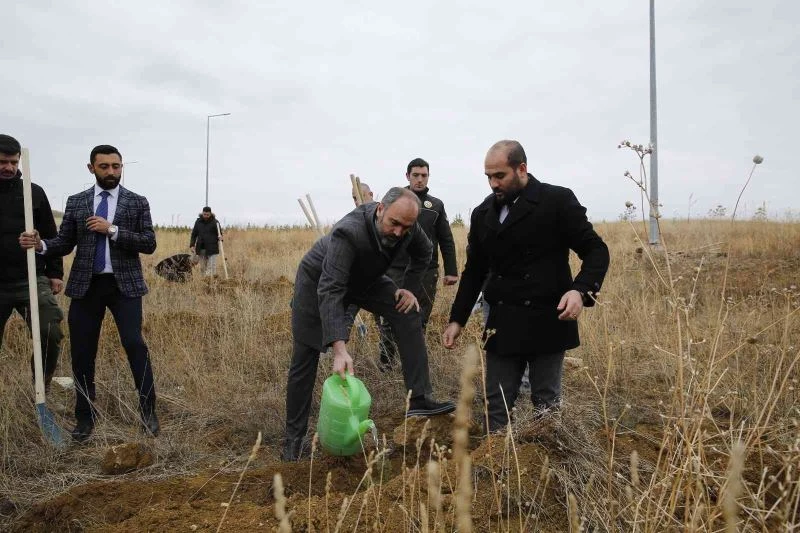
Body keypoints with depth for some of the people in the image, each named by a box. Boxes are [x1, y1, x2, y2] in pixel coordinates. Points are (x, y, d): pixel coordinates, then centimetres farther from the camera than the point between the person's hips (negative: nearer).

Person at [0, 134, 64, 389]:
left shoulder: (34, 193, 7)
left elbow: (50, 236, 9)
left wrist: (55, 273, 4)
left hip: (31, 280, 0)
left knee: (50, 334, -12)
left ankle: (41, 389, 7)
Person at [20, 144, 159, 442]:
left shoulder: (137, 203, 4)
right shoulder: (76, 202, 10)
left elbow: (149, 243, -4)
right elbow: (64, 243, 7)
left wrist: (112, 230, -15)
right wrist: (41, 245, -14)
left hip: (124, 284, -2)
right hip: (85, 285, 3)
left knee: (134, 343, -12)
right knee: (82, 351, 6)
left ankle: (148, 412, 1)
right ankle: (85, 418, 20)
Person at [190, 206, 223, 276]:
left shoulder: (214, 222, -2)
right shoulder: (198, 222, 7)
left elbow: (219, 233, 0)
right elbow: (194, 234, 12)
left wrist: (220, 237, -23)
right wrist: (192, 245, 4)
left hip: (212, 249, -4)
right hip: (201, 249, 4)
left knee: (211, 266, -7)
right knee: (203, 267, 8)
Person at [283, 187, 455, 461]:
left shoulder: (407, 227, -22)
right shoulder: (348, 232, -42)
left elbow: (423, 252, 3)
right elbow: (330, 291, -48)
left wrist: (410, 288, -8)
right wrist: (339, 349, -57)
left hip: (364, 279, 6)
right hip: (318, 280, -5)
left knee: (408, 313, -11)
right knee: (304, 361, -4)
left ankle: (419, 400, -7)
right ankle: (294, 438, 10)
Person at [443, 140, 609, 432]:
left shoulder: (557, 201, -7)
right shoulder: (483, 213, 8)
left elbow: (596, 251, -6)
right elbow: (474, 271, 15)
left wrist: (581, 290, -24)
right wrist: (457, 319, 10)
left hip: (547, 321, -4)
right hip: (503, 324, 4)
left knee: (546, 403, 6)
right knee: (496, 406, 6)